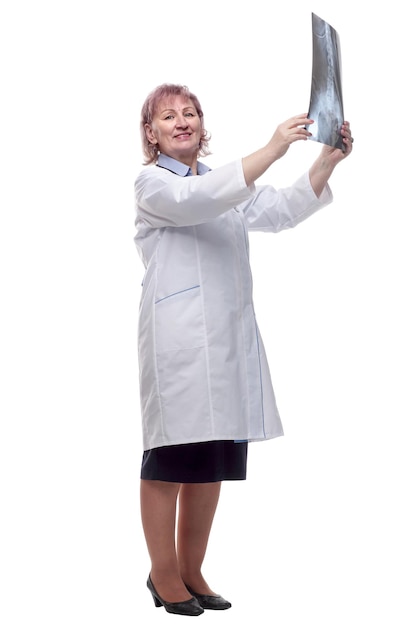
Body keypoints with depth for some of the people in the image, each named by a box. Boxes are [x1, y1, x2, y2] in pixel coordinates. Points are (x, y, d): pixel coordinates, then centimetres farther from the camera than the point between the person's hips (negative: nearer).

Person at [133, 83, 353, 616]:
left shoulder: (225, 181, 22)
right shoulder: (151, 184, 2)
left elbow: (281, 211, 10)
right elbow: (196, 200, -19)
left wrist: (327, 160, -4)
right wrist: (273, 149, -25)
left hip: (229, 337, 6)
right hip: (178, 339, -6)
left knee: (214, 459, 8)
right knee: (171, 457, -2)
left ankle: (191, 573, 19)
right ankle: (164, 576, 11)